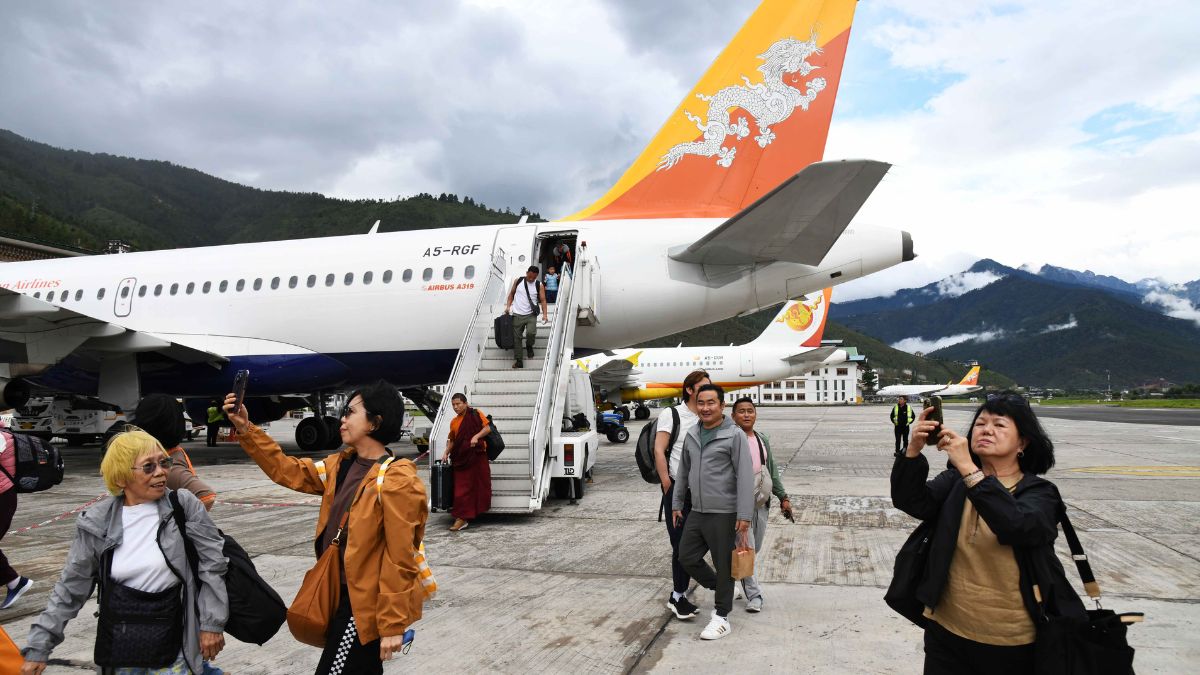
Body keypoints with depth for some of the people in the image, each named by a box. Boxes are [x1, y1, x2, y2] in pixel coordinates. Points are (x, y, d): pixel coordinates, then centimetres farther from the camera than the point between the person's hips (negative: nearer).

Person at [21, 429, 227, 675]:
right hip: (120, 639, 3)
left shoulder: (184, 505, -10)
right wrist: (39, 646, 3)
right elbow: (71, 588, 5)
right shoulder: (97, 523, -3)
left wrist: (212, 623, -7)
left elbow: (212, 564, -7)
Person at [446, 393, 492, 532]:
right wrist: (446, 453, 9)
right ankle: (462, 518, 4)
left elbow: (487, 428, -7)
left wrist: (476, 436, -21)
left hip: (477, 455, -4)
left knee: (479, 484, 5)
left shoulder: (476, 414, 0)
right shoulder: (453, 422, 12)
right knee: (461, 488, 2)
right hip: (461, 458, 4)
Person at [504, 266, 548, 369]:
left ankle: (529, 346, 13)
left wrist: (545, 314, -15)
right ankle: (519, 361, 11)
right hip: (517, 315, 2)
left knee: (531, 333, -23)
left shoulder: (539, 285, -2)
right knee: (516, 337, 2)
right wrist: (508, 306, 2)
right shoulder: (518, 281, 2)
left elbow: (543, 300, -2)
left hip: (531, 315, -2)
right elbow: (512, 293, 13)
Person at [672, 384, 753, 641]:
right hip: (697, 512, 7)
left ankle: (722, 618, 17)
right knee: (687, 558, 12)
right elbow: (683, 472, 19)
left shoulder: (734, 435, -10)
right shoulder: (692, 435, 10)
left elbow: (745, 477, -14)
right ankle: (720, 589, 34)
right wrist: (677, 504, 20)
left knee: (724, 565, 4)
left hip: (723, 514, -7)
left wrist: (744, 514, -18)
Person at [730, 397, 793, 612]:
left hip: (761, 503, 7)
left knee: (754, 548, 15)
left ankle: (732, 581, 34)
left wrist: (783, 497, 16)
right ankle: (754, 595, 9)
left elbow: (772, 471, 18)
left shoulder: (762, 439, 12)